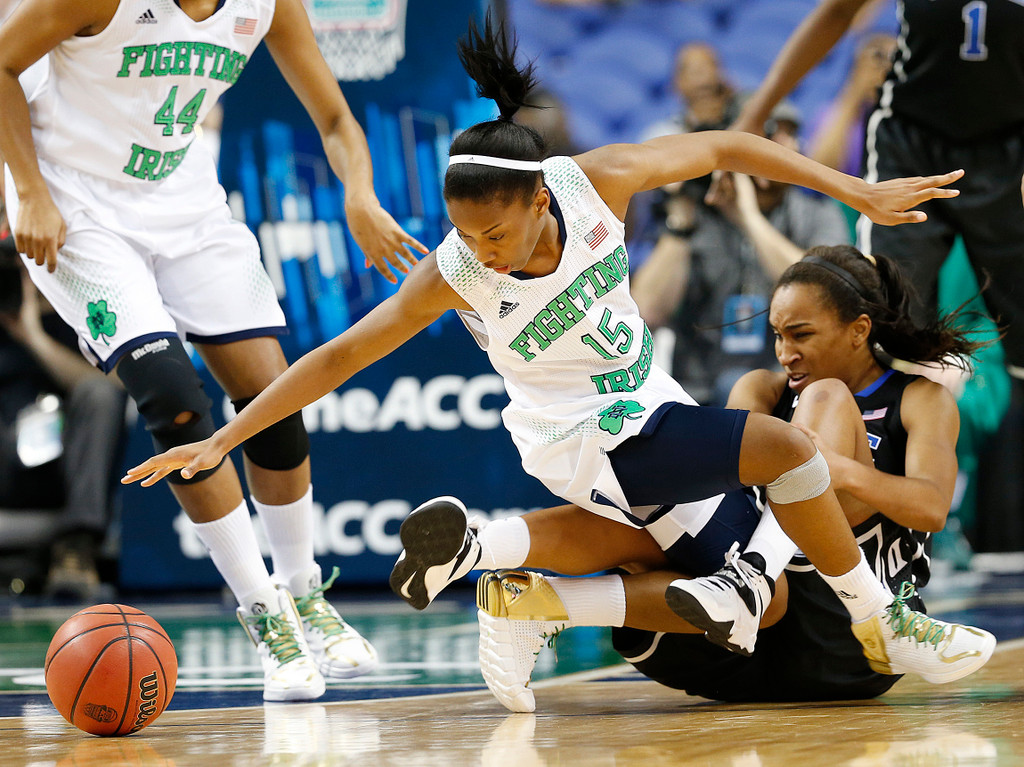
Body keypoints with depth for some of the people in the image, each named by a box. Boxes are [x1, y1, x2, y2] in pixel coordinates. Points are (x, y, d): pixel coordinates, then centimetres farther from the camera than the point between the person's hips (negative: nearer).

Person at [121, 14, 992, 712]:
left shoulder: (594, 183, -18)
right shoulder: (452, 275, -24)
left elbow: (726, 148, -6)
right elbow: (339, 356, -17)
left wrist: (857, 191, -8)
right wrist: (221, 440, -20)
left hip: (650, 407, 6)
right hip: (587, 445, -6)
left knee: (757, 602, 14)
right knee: (785, 446, -26)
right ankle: (884, 627, -8)